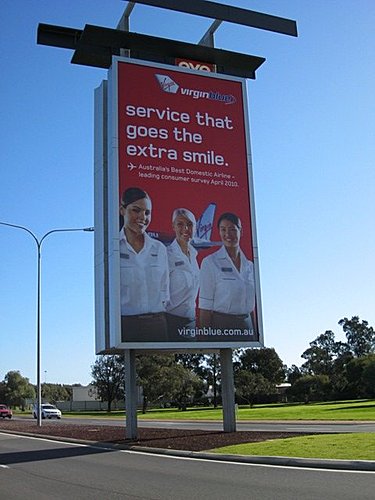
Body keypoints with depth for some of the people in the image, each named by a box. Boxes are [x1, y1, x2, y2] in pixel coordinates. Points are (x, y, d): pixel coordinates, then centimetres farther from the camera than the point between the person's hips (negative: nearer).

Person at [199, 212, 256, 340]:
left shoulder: (249, 265, 9)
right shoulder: (210, 262, -6)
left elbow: (253, 304, 14)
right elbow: (205, 306, -8)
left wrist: (256, 332, 10)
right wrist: (204, 338, -12)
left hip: (246, 326, 5)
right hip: (220, 326, -4)